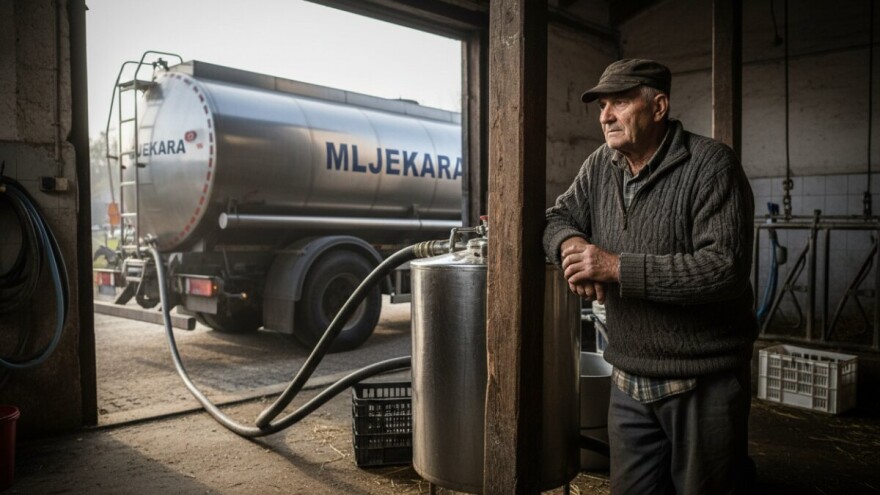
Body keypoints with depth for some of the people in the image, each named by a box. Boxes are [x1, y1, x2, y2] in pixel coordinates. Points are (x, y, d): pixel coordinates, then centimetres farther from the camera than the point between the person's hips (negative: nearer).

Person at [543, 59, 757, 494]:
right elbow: (558, 217, 10)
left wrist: (617, 267, -25)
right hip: (629, 382, 6)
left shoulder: (710, 165, -14)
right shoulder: (600, 166, 4)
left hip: (704, 387, -5)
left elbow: (726, 267, -23)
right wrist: (572, 245, -15)